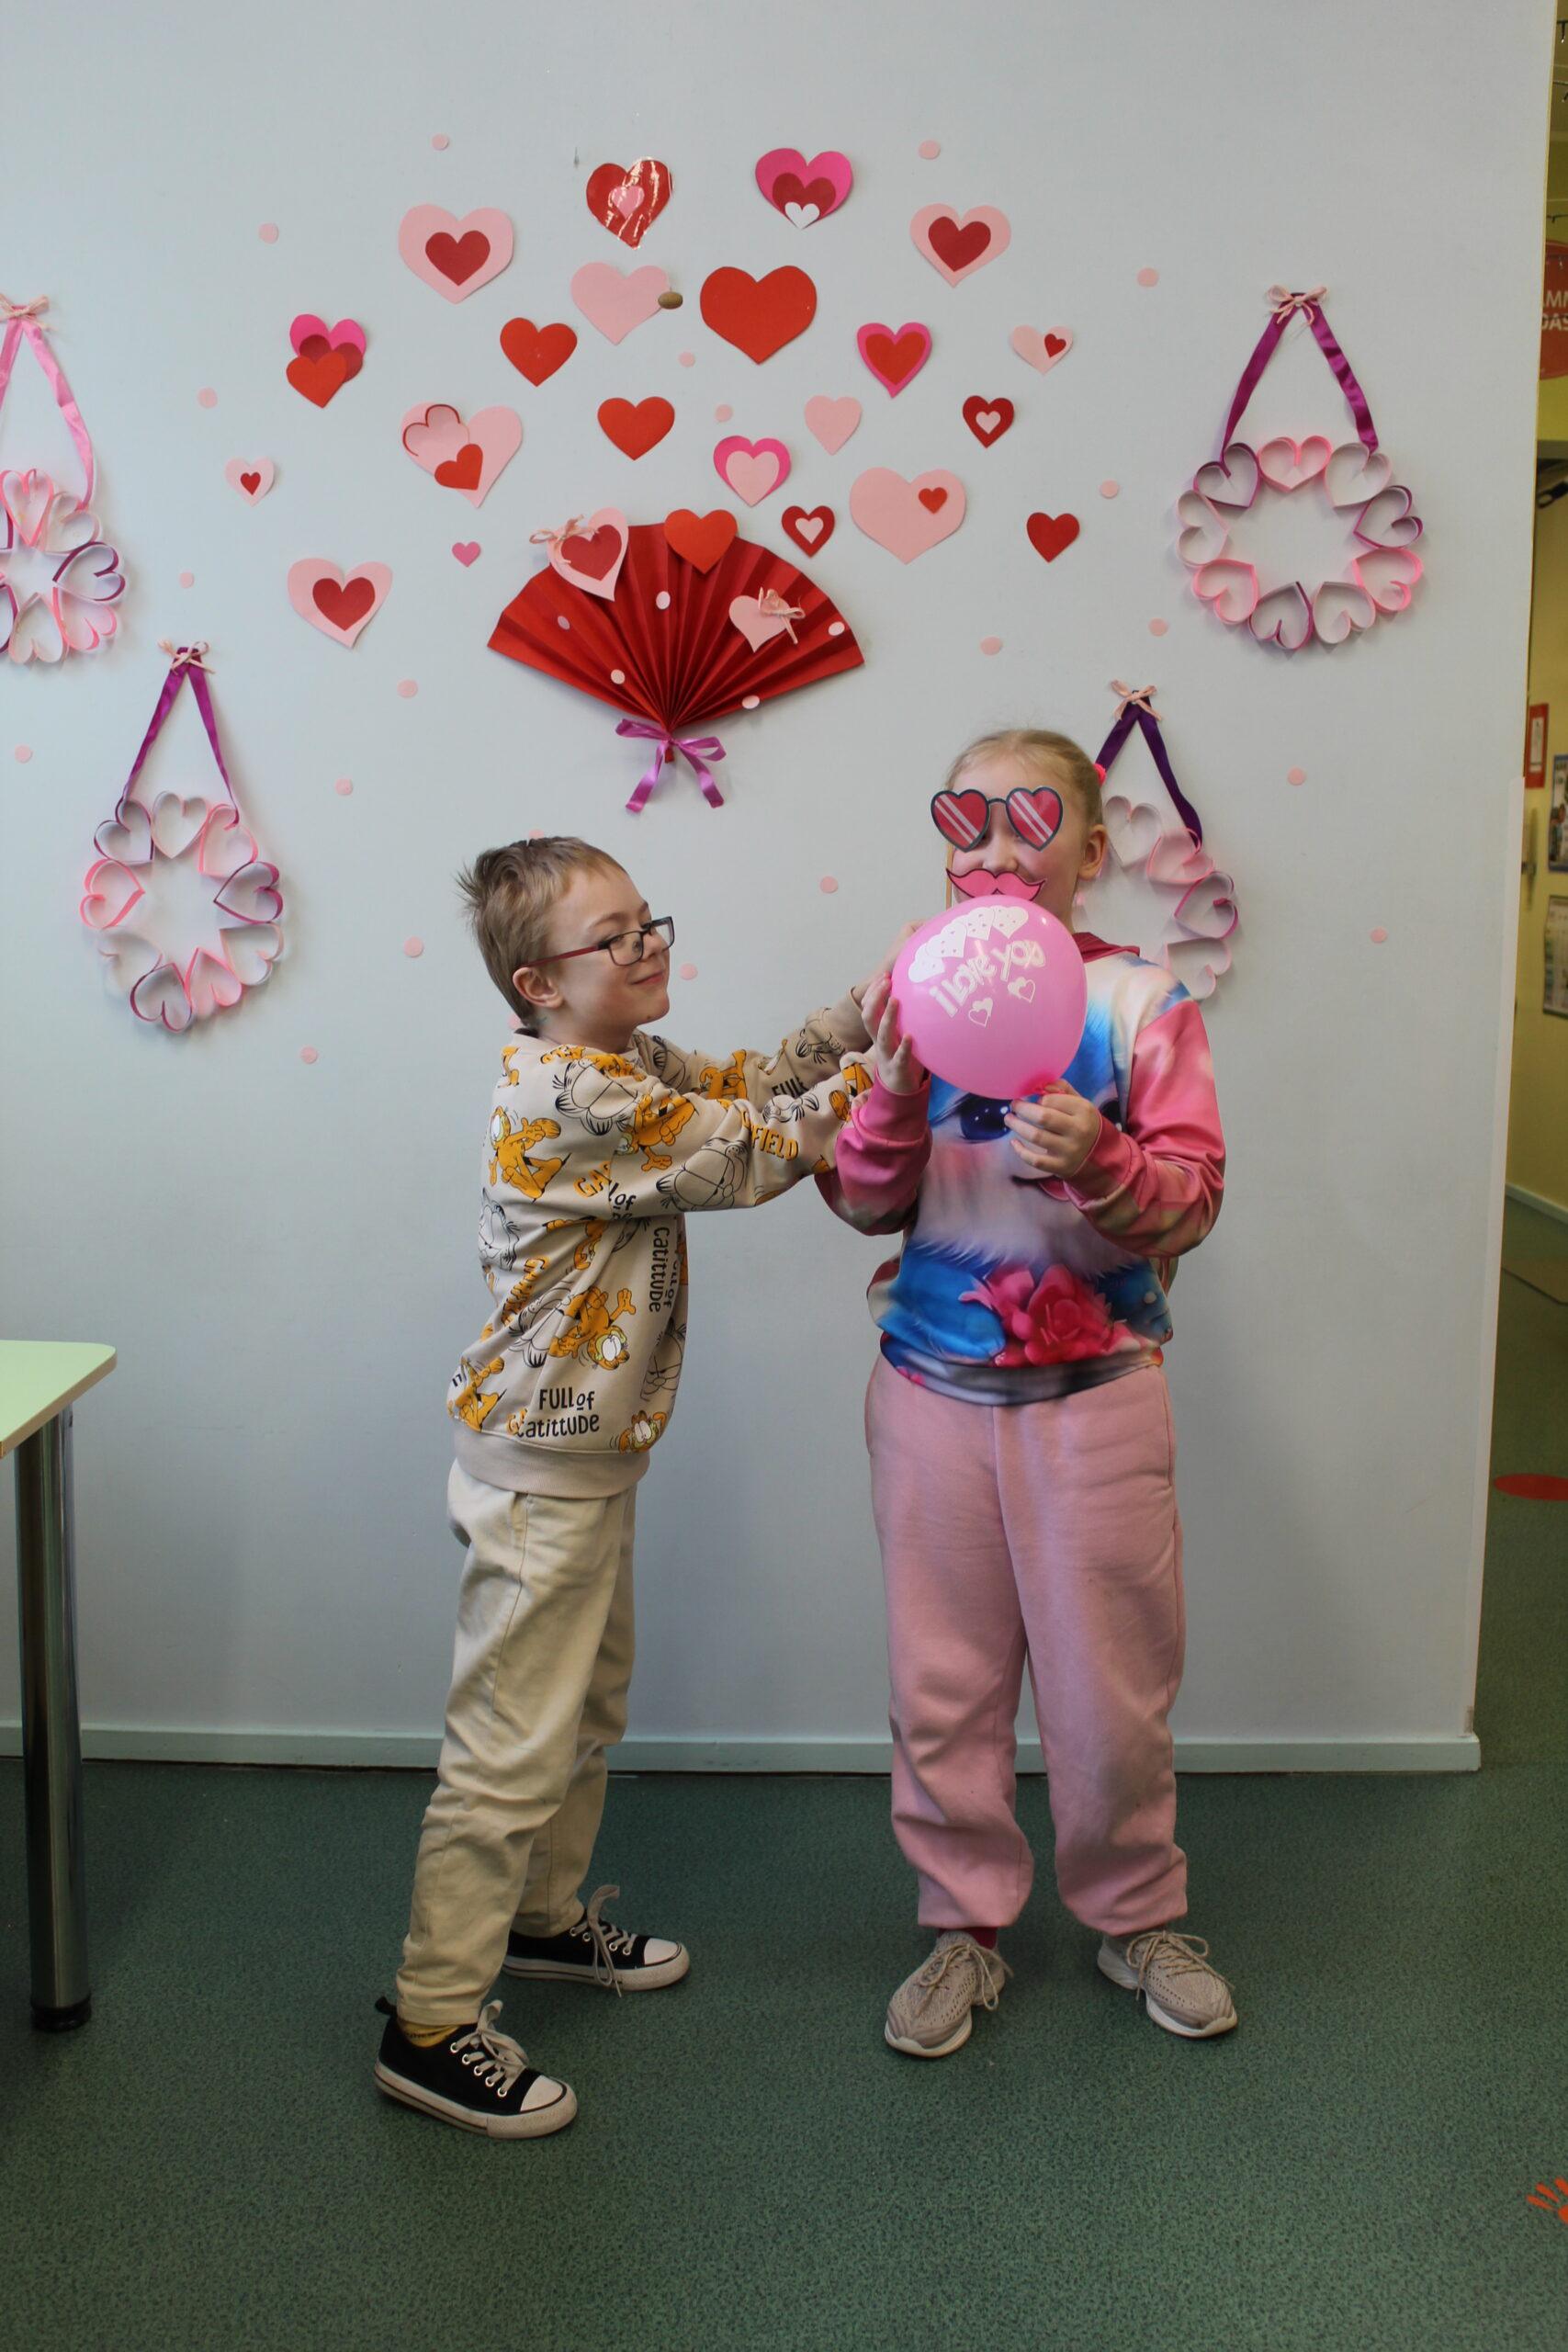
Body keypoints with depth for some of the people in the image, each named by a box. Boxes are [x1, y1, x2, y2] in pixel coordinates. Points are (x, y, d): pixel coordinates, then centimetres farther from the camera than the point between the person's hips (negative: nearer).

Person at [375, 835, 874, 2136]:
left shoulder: (628, 1063, 7)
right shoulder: (573, 1095, -24)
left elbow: (749, 1082, 14)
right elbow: (748, 1158, -20)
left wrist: (863, 1010, 1)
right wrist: (874, 1066, -13)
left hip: (591, 1452, 10)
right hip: (544, 1466, -10)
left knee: (590, 1703, 24)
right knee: (513, 1743, -2)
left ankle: (546, 1916, 43)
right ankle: (432, 2026, 10)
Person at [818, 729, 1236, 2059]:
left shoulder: (1142, 998, -4)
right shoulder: (920, 995, 2)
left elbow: (1194, 1198, -8)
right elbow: (863, 1204, 0)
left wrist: (1101, 1164, -28)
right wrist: (898, 1095, -18)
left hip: (1095, 1389, -2)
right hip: (933, 1388, 2)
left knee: (1111, 1677, 10)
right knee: (942, 1679, 12)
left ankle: (1137, 1918, 34)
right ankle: (966, 1926, 32)